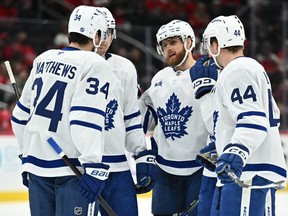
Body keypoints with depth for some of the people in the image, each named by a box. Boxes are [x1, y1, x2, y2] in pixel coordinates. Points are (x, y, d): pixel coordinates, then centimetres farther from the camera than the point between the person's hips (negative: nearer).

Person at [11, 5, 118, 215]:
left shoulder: (43, 59, 10)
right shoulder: (95, 65, -10)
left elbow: (21, 114, 15)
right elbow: (87, 120, -20)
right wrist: (94, 167, -21)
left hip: (36, 162, 7)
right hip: (71, 167, -6)